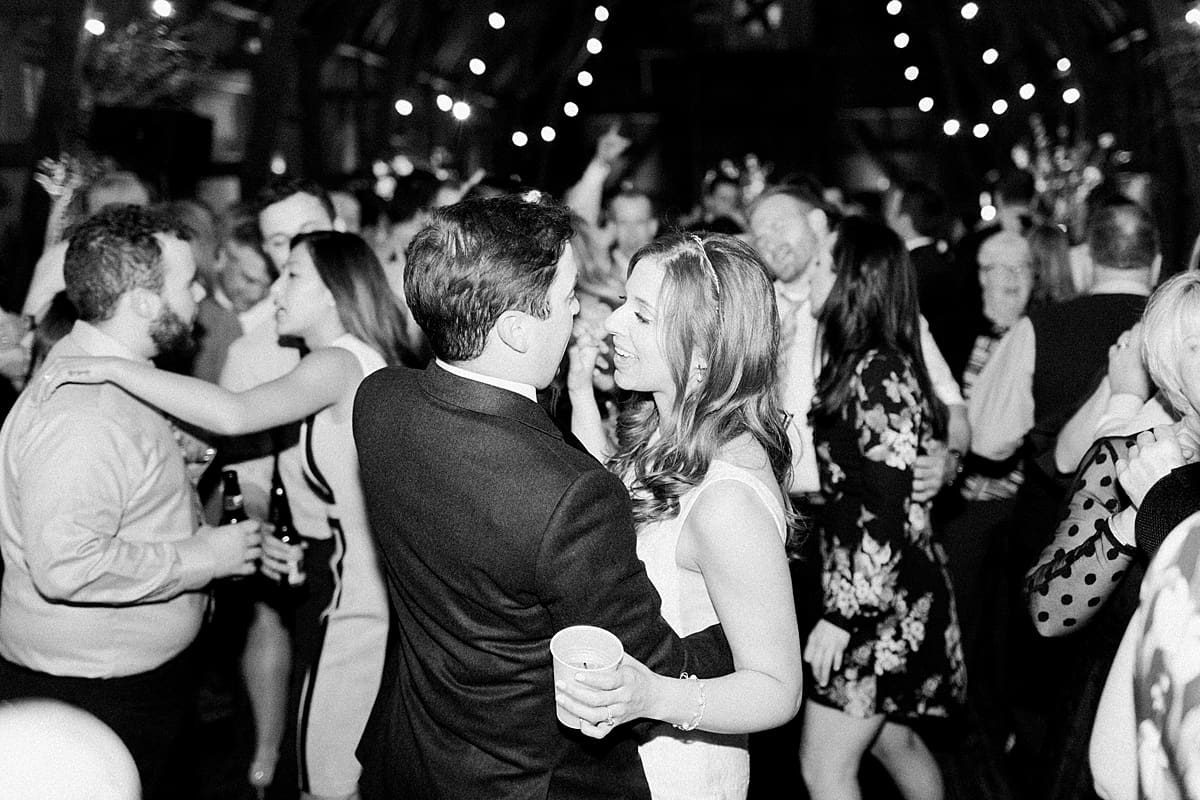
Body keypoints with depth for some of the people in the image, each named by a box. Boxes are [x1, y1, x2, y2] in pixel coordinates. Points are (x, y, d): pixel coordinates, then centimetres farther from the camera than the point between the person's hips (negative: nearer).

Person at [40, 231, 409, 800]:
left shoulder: (339, 362, -15)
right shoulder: (364, 359, 14)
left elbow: (235, 415, -31)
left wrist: (115, 367, -26)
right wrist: (301, 541, 7)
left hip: (355, 610, -9)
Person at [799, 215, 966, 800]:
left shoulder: (879, 371, -19)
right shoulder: (857, 364, 9)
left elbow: (888, 509, -22)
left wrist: (842, 614, -22)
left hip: (880, 596, -9)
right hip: (877, 591, 9)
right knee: (892, 740, 21)